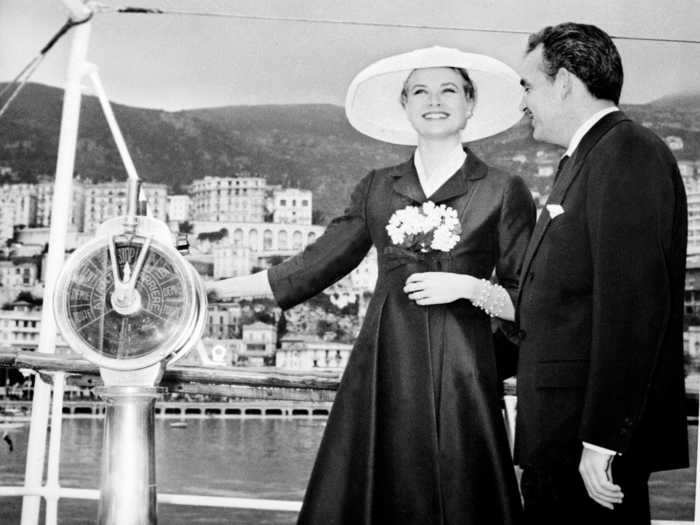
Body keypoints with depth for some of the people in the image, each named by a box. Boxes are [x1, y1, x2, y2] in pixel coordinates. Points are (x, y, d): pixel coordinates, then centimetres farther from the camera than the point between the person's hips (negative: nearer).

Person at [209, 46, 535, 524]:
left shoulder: (504, 192, 2)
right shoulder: (377, 188, 11)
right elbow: (317, 264, 11)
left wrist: (469, 287, -14)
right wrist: (215, 288, 9)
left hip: (460, 376, -2)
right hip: (383, 372, 3)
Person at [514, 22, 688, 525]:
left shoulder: (628, 152, -13)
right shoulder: (584, 158, 18)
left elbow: (633, 305, -21)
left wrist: (603, 440, -22)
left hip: (592, 429, -9)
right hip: (560, 431, 9)